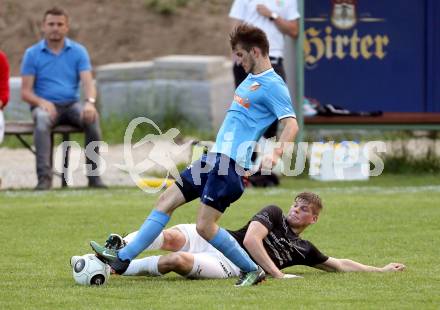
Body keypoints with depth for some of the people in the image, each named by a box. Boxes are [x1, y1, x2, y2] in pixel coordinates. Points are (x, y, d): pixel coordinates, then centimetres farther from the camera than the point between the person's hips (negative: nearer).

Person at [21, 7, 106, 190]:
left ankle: (94, 175, -28)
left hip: (71, 105, 1)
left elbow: (88, 82, -6)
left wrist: (90, 102, -29)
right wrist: (42, 102, -23)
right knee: (42, 118, -38)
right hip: (45, 105, -1)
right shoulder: (32, 54, 3)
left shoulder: (78, 51, 6)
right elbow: (26, 92, -1)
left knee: (92, 117, -32)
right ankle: (44, 176, -45)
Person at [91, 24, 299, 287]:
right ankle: (123, 258, 7)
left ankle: (253, 271, 2)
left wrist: (276, 153, -37)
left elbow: (291, 124, -22)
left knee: (205, 226, -13)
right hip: (215, 157, 10)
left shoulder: (272, 85, -12)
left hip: (232, 164, -10)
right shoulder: (252, 79, 16)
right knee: (166, 200, 6)